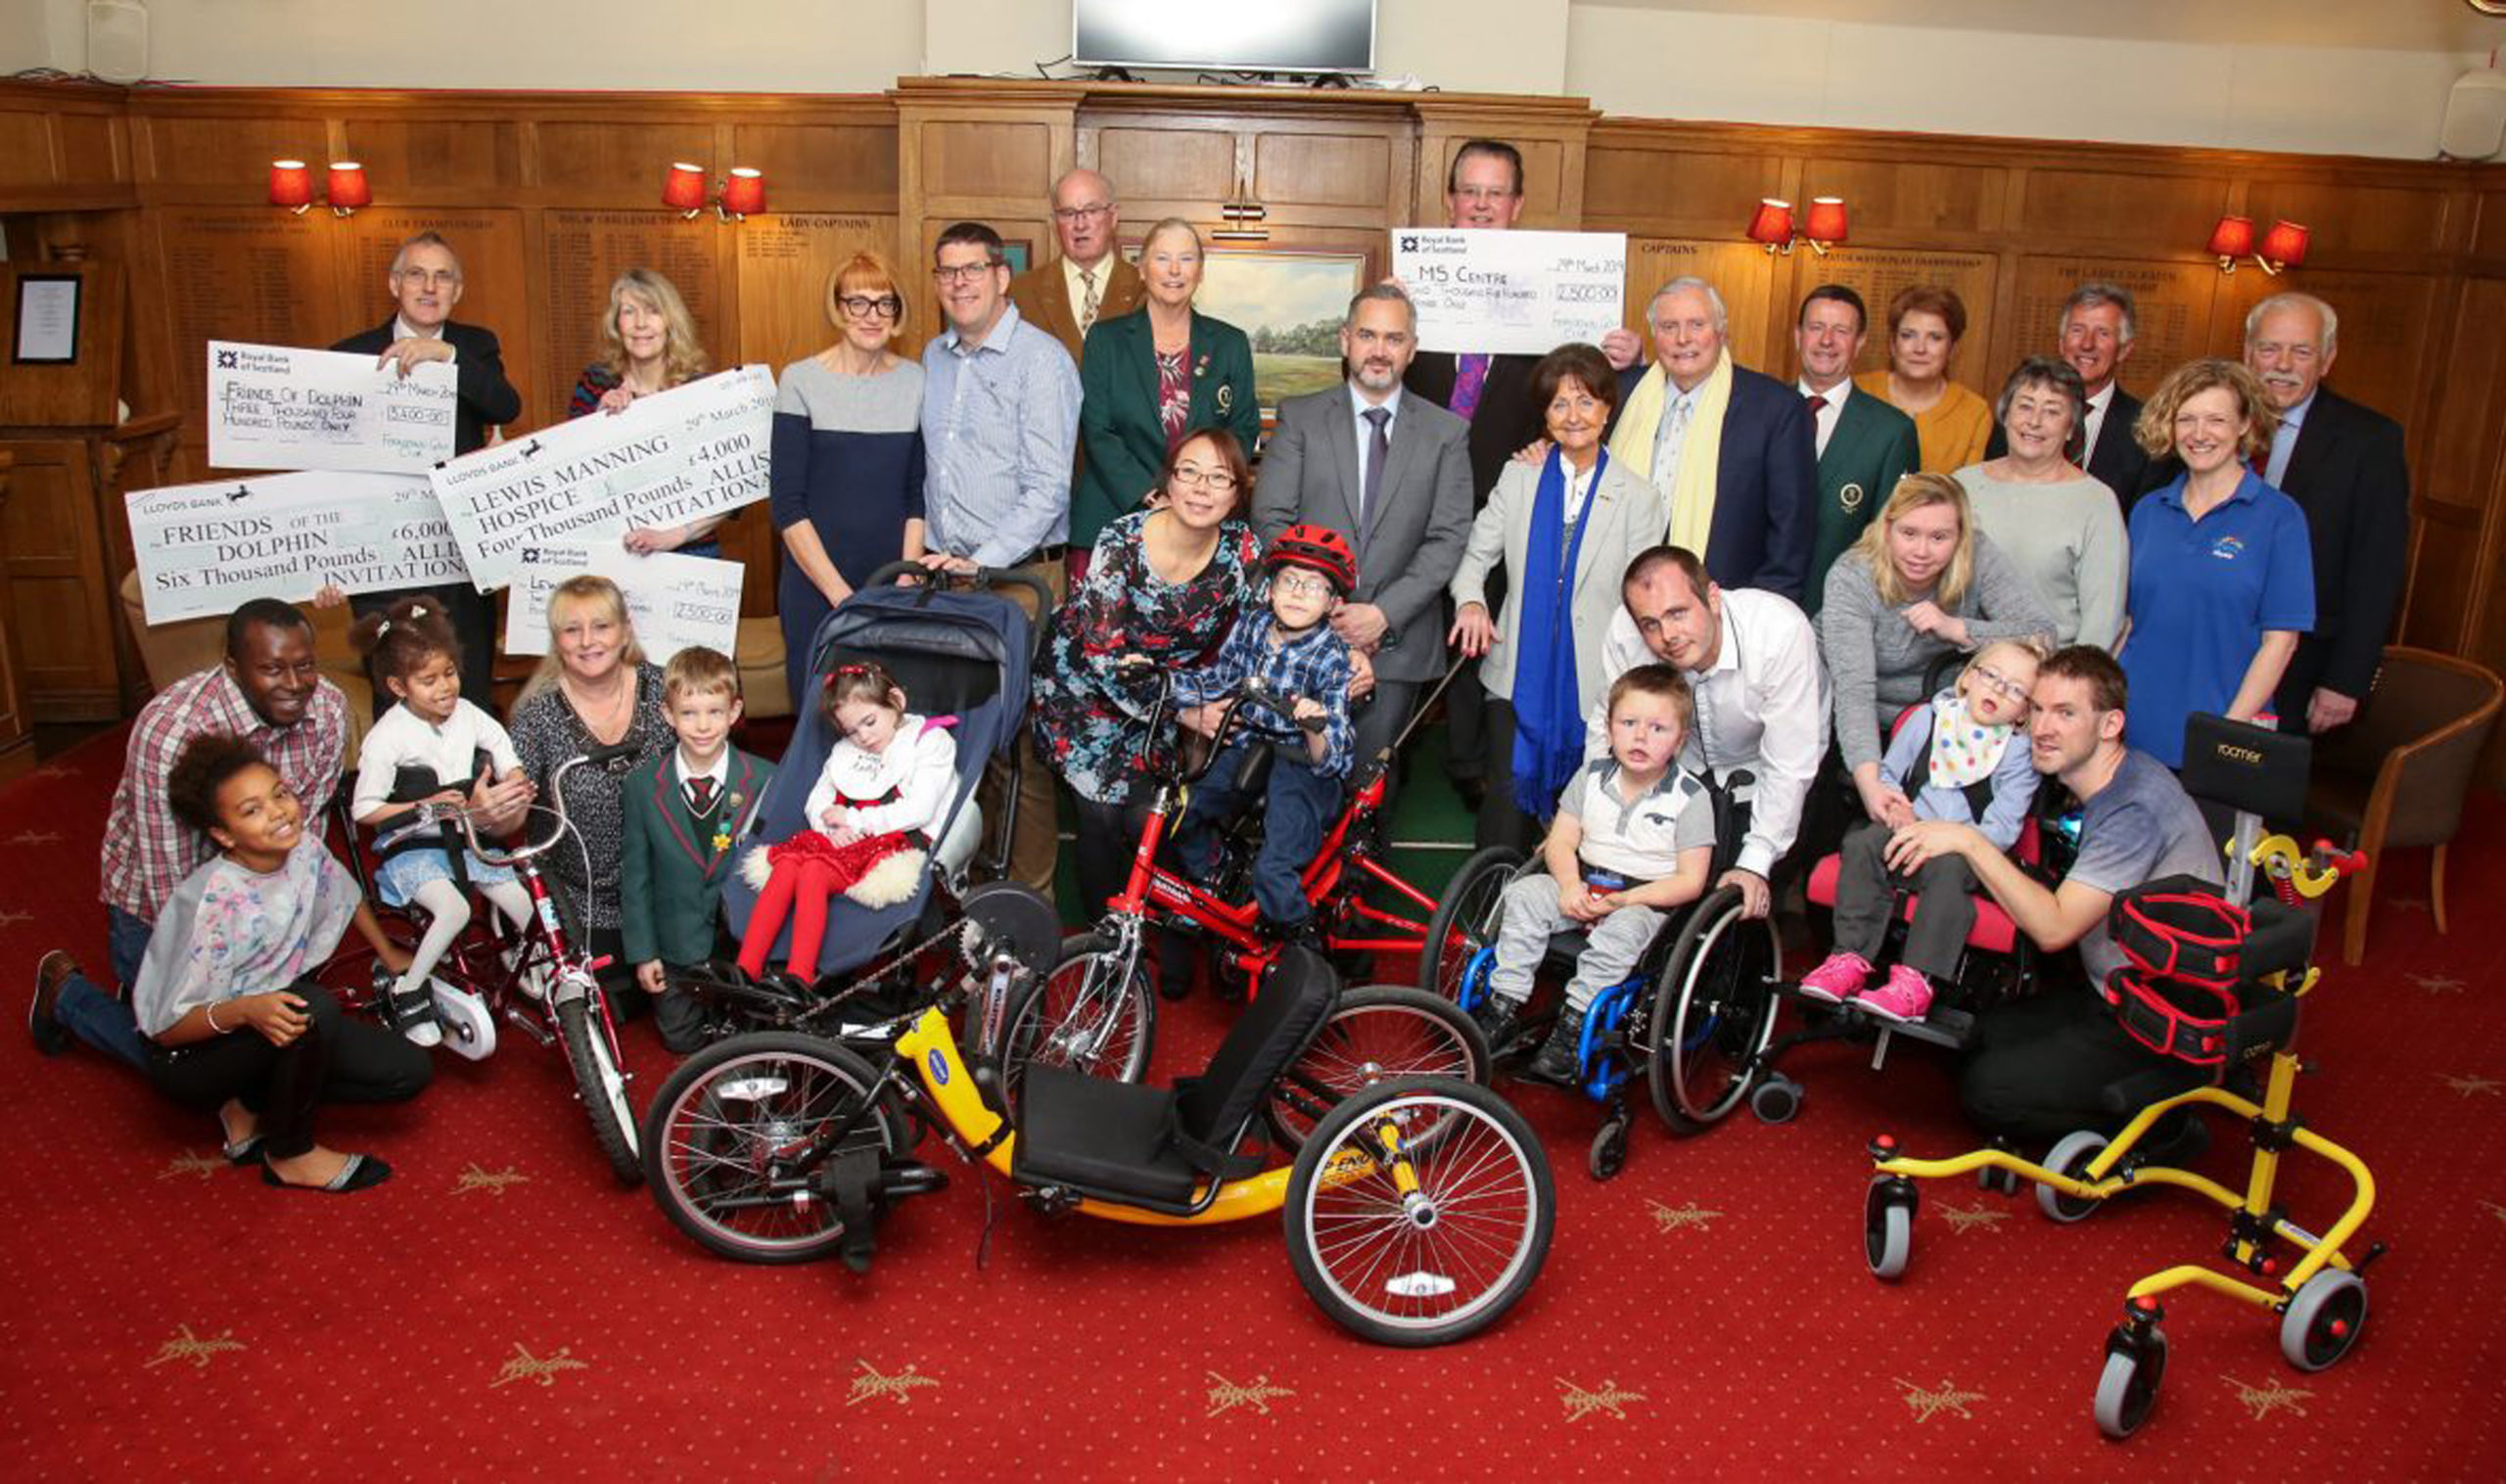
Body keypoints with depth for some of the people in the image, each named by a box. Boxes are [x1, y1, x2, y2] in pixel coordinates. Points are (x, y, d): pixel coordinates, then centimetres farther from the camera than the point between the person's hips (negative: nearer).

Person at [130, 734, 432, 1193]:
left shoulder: (305, 848, -11)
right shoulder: (212, 900, -30)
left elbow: (346, 895, 15)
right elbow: (168, 1029, -26)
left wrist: (390, 955, 21)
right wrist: (244, 1010, -42)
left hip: (268, 1024, 7)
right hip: (191, 1056, -7)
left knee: (409, 1072, -6)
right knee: (314, 1006, -35)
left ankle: (250, 1107, 6)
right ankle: (291, 1155, -12)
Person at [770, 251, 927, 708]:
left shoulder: (915, 380, 4)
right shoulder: (801, 380, -5)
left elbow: (918, 494, 7)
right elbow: (787, 504, -7)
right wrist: (840, 594, -13)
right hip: (815, 588, -2)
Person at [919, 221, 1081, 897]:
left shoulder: (1041, 359, -8)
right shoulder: (933, 358, 14)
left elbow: (1047, 489, -13)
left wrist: (982, 561, -18)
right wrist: (930, 552, 13)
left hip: (1019, 576, -6)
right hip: (947, 572, 6)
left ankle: (1028, 889, 3)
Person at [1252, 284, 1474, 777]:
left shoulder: (1447, 432, 6)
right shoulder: (1300, 417, 4)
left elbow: (1448, 538, -2)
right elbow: (1271, 519, -2)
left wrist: (1383, 614, -12)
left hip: (1397, 642, 0)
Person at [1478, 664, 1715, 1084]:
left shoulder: (1691, 798, -9)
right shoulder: (1591, 777, 4)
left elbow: (1690, 882, -10)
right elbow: (1561, 841, 5)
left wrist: (1626, 900, -19)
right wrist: (1570, 885, -16)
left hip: (1648, 902, -4)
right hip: (1584, 887, 4)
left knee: (1623, 928, -36)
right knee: (1524, 894, -19)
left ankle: (1573, 1025, -29)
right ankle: (1504, 1004, -16)